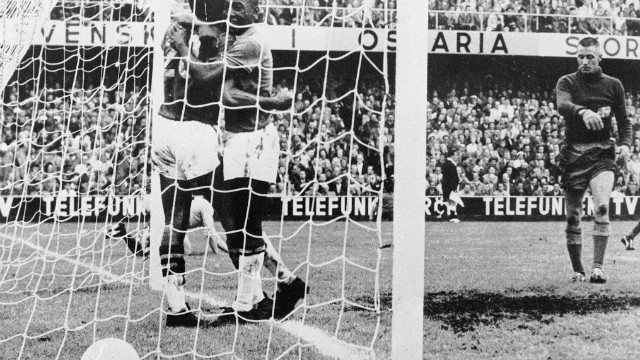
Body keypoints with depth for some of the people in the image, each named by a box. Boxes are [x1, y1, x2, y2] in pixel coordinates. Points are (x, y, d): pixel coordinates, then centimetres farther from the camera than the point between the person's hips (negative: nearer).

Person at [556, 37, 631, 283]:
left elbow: (623, 121, 15)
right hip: (573, 154, 0)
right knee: (573, 216, 3)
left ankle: (598, 267, -20)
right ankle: (577, 270, 15)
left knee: (602, 207, -21)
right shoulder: (567, 82, 4)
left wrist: (625, 144, -4)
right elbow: (562, 105, -19)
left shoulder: (613, 85, 10)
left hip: (602, 154, 0)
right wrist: (583, 112, -40)